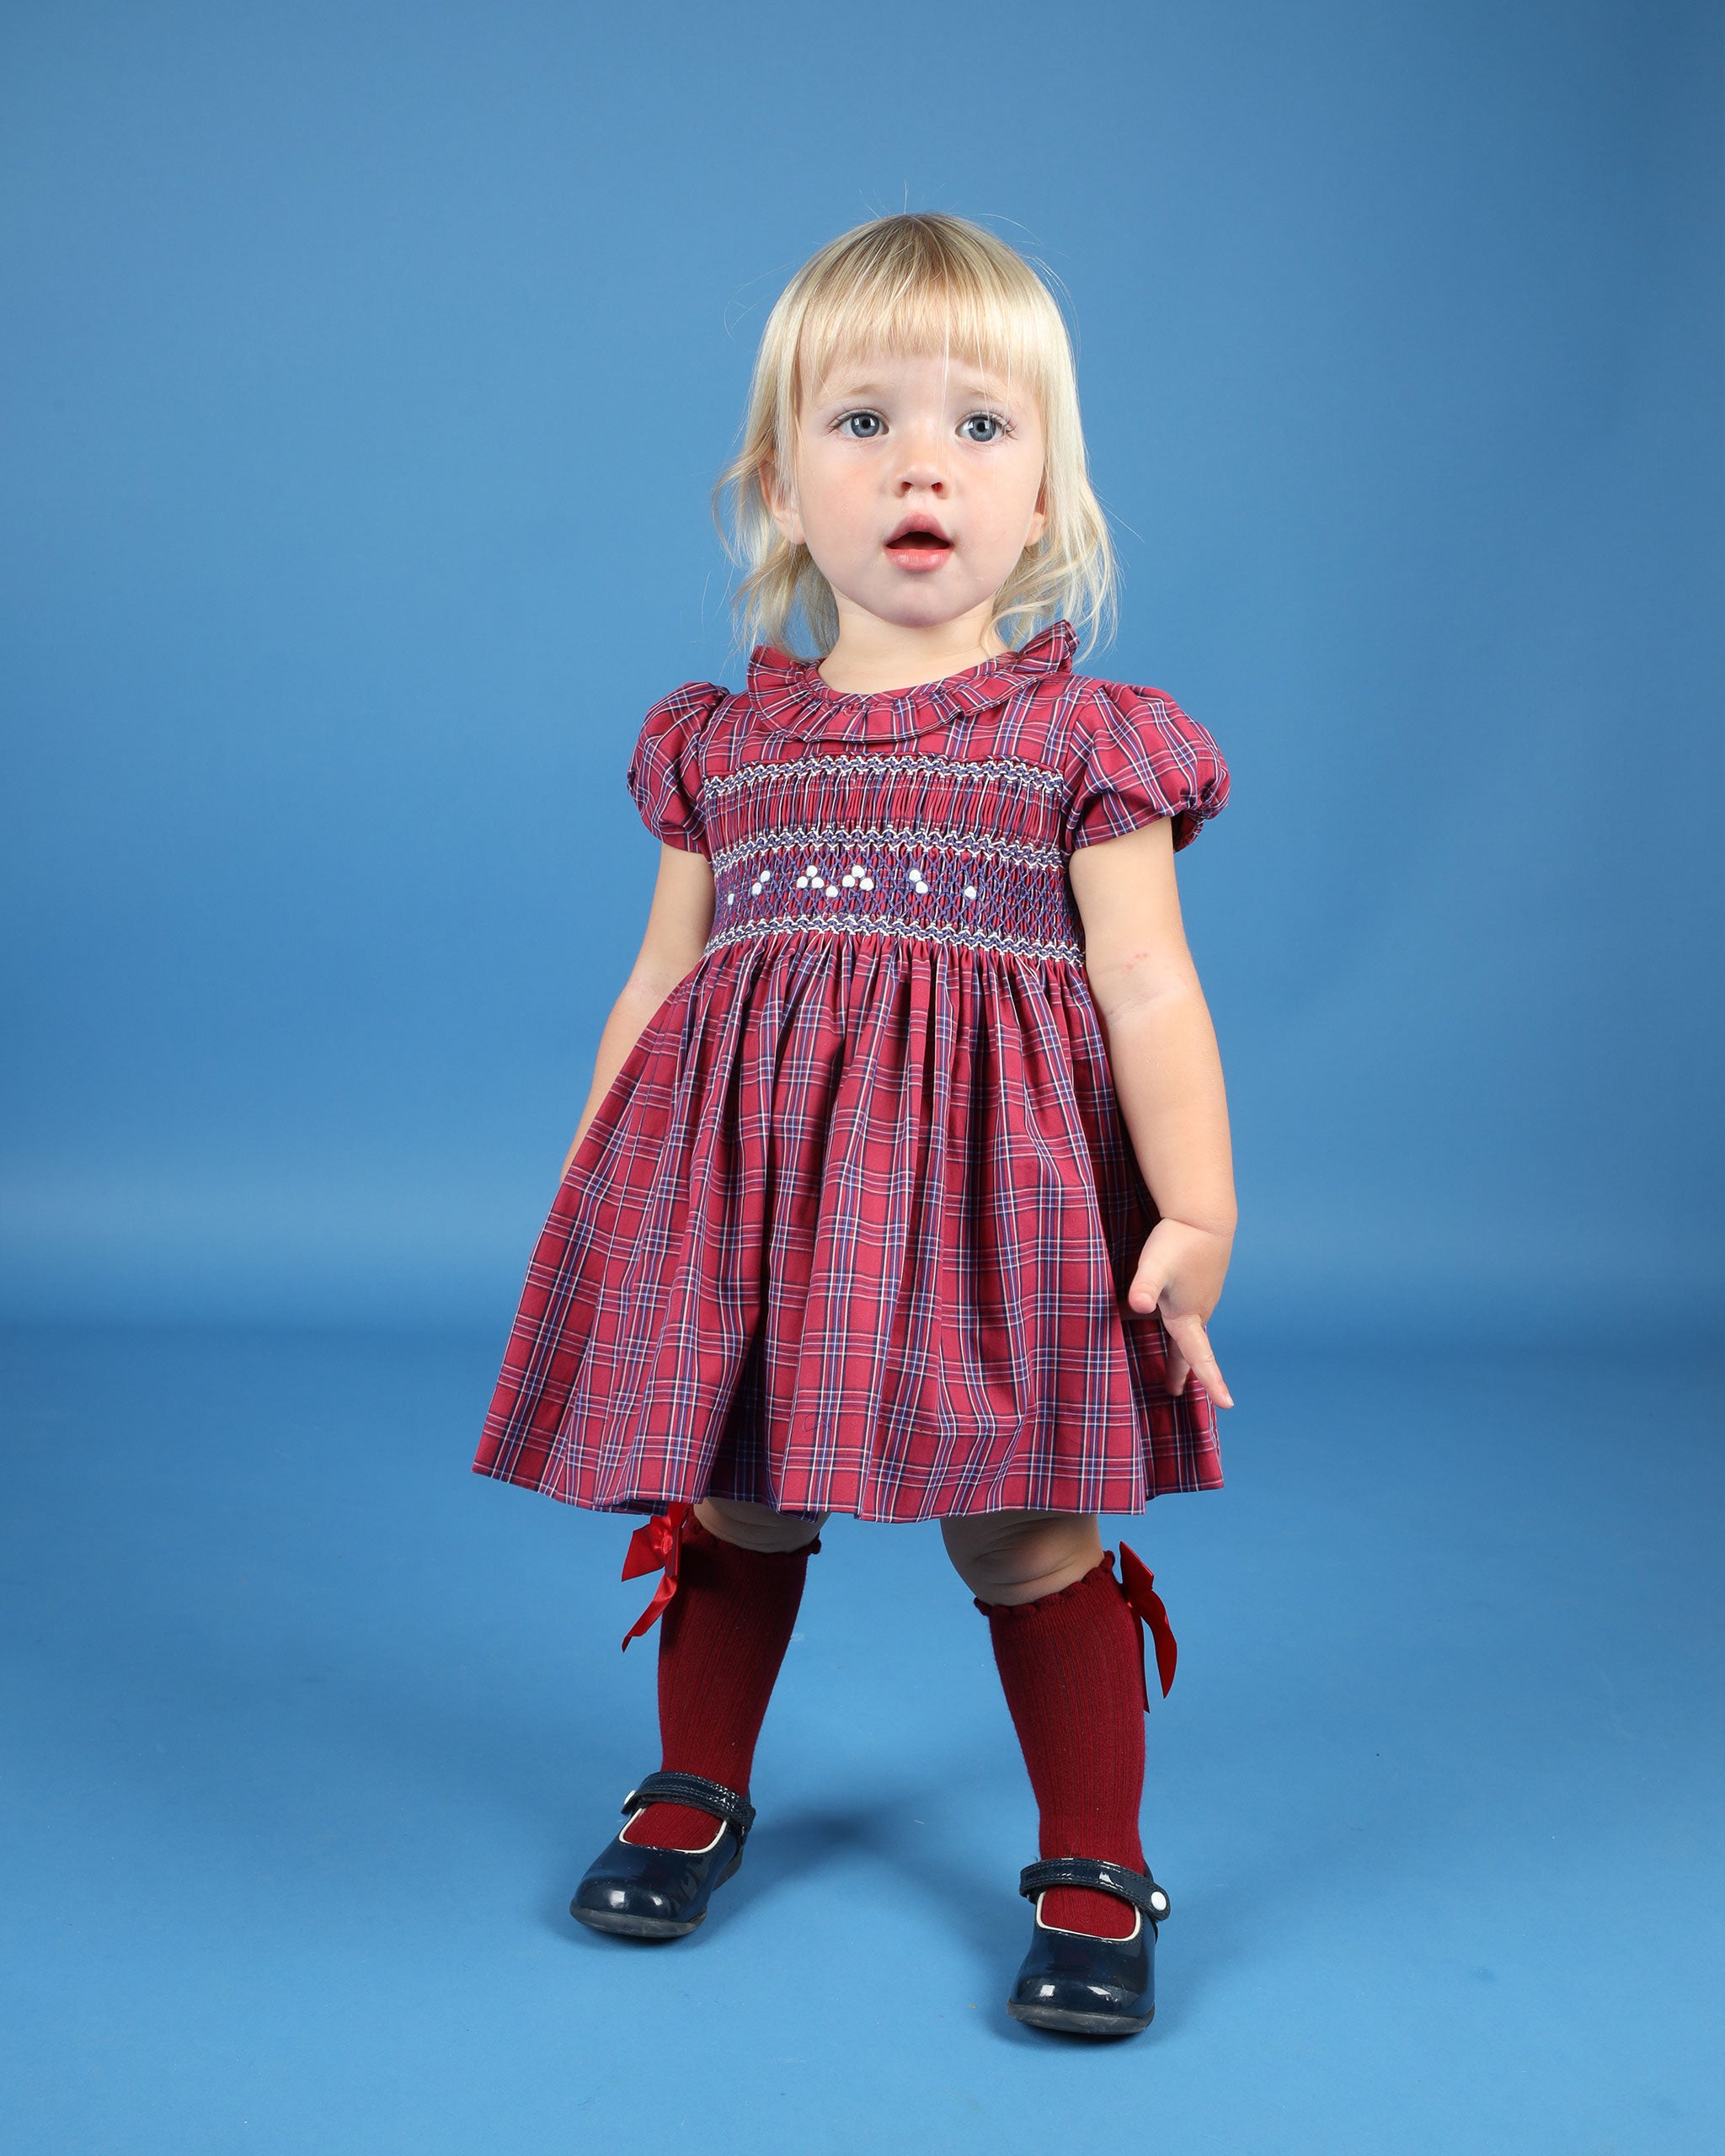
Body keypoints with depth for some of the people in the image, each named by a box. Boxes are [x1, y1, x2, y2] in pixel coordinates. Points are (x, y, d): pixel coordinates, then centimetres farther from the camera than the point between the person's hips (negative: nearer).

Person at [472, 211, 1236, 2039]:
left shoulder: (1084, 736, -1)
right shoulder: (719, 741, 8)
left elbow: (1150, 992, -6)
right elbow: (658, 984, 13)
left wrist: (1197, 1212, -16)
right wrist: (580, 1195, 14)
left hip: (987, 1186, -3)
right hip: (746, 1171, 3)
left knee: (1021, 1531, 1)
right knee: (728, 1499, 14)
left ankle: (1095, 1875, 21)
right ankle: (698, 1795, 39)